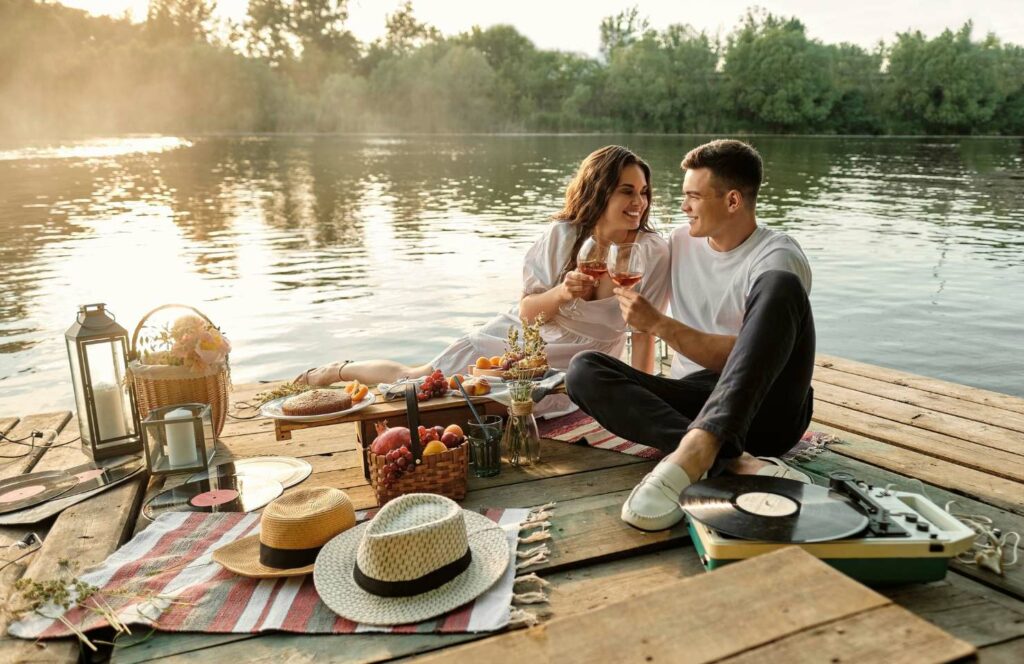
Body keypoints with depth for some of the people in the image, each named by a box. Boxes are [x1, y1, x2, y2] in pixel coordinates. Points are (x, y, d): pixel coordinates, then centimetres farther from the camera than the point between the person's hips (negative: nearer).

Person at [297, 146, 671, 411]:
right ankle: (338, 371, 36)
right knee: (416, 380, 5)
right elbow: (527, 312, -11)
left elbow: (643, 335, -12)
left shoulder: (652, 254, -18)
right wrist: (562, 292, -31)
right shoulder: (562, 235, -15)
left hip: (569, 372, 0)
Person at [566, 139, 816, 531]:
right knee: (583, 370, -21)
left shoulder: (777, 257, -5)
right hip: (695, 401, 4)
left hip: (765, 410, -4)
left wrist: (658, 324, -17)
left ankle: (695, 452, -45)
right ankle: (735, 462, -39)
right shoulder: (681, 242, 14)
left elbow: (743, 358, -14)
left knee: (779, 287, -29)